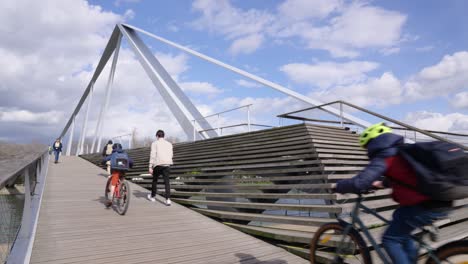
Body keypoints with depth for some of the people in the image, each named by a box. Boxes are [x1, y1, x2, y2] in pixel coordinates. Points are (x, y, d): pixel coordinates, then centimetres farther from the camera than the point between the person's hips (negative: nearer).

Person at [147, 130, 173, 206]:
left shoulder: (155, 143, 4)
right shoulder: (169, 144, 14)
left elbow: (152, 155, -4)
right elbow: (171, 155, 14)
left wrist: (150, 167, -4)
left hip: (158, 164, -2)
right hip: (167, 164, 2)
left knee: (155, 180, 16)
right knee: (167, 181, 0)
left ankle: (152, 196, 32)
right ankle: (168, 199, -12)